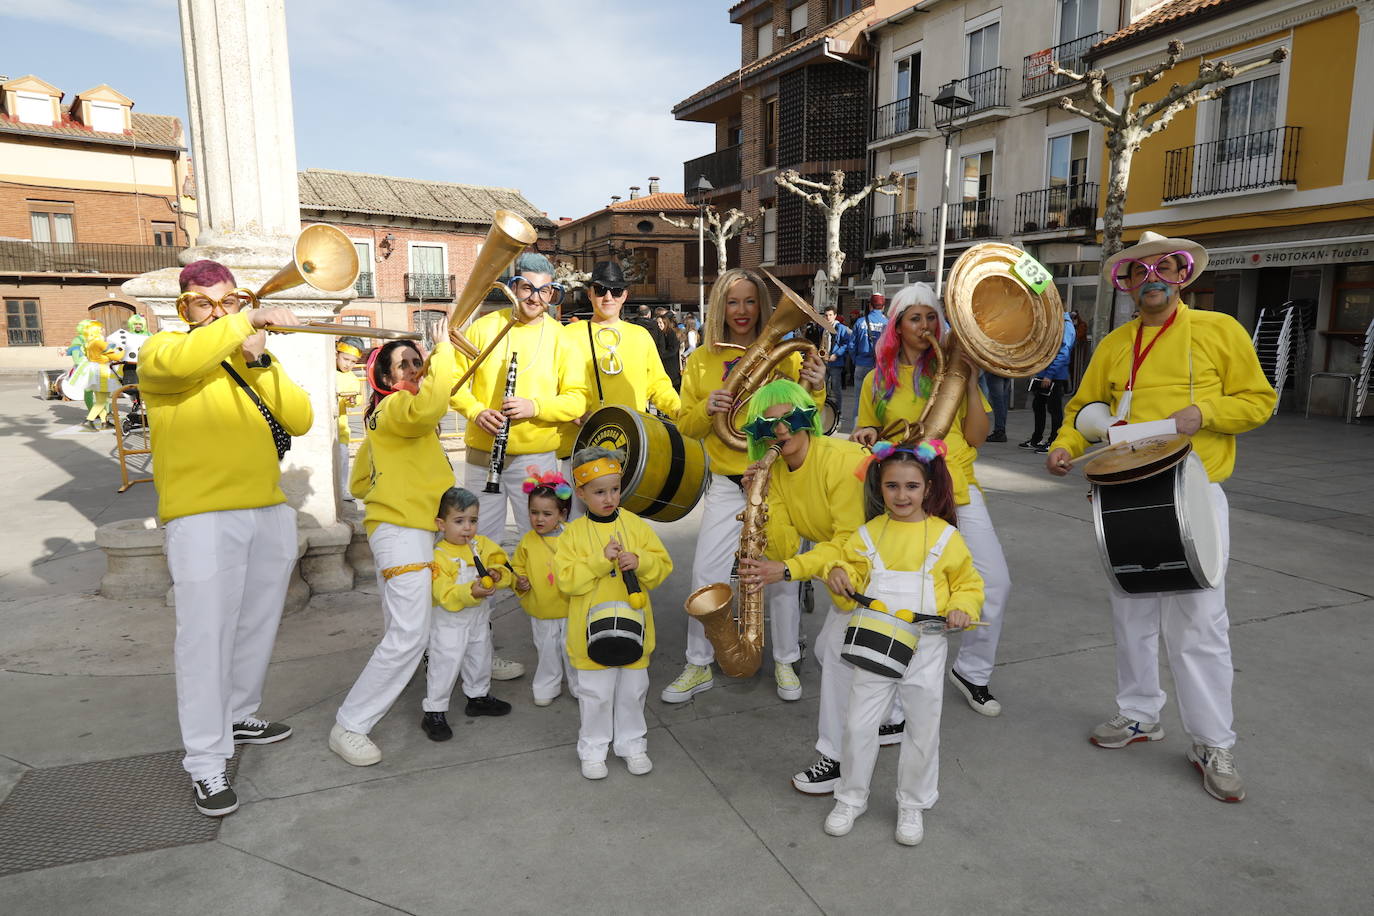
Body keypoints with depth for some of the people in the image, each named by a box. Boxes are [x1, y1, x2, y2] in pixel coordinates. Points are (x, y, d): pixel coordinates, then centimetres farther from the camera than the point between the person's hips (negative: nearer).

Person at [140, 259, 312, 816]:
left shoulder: (253, 359, 16)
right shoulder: (162, 349, 2)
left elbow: (300, 420, 1)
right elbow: (179, 361, -26)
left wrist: (260, 361, -8)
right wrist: (249, 320, -25)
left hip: (269, 512, 6)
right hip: (202, 517, -6)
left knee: (256, 627, 16)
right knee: (205, 636, -7)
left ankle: (239, 716, 35)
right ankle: (206, 764, 0)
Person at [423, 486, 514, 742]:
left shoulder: (482, 545, -4)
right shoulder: (439, 556, -22)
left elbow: (503, 565, -6)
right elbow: (446, 596, -27)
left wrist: (497, 574, -28)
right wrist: (472, 591, -42)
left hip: (479, 617, 6)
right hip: (449, 621, -6)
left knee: (480, 658, 21)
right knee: (445, 664, -3)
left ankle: (479, 697, 42)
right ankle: (434, 712, 12)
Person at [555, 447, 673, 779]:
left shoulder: (636, 525, 0)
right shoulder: (574, 532, -6)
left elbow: (663, 564, -1)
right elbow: (566, 578, -14)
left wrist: (639, 561, -21)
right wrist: (601, 559, -23)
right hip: (593, 628, -2)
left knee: (633, 689, 15)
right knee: (595, 693, 8)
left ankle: (632, 743, 33)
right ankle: (593, 748, 27)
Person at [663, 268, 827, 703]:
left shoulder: (783, 354, 0)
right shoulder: (702, 360, 4)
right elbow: (686, 425, 5)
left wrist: (815, 389, -19)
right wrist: (707, 409, -15)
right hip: (727, 484, 1)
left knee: (781, 573, 5)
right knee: (705, 573, -1)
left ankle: (785, 661, 25)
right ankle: (698, 666, 17)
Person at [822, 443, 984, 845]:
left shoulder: (945, 536, -4)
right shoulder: (868, 533, 1)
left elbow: (968, 583, 4)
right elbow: (852, 573, 9)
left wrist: (961, 608, -15)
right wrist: (839, 576, -12)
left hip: (925, 649, -1)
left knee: (922, 731, 12)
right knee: (858, 725, 6)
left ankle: (913, 804, 32)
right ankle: (851, 797, 27)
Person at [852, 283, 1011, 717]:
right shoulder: (879, 380, 7)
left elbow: (977, 436, 2)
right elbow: (869, 439, 17)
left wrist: (971, 383, -7)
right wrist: (866, 434, -5)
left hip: (958, 487, 2)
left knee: (996, 581, -4)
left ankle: (972, 671, 20)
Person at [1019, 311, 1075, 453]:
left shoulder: (1065, 325, -14)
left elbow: (1063, 353, -20)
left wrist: (1049, 375, -22)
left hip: (1055, 377, -9)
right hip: (1042, 374, 9)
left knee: (1054, 409, 0)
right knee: (1038, 405, 15)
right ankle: (1036, 440, 26)